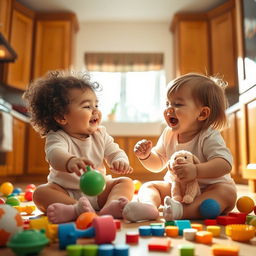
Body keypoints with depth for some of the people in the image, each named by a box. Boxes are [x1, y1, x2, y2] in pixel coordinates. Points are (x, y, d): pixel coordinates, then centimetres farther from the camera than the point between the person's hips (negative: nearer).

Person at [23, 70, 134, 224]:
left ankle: (110, 207, -43)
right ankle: (76, 208, -45)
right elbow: (55, 154, -36)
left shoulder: (101, 134, 2)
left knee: (126, 182, -14)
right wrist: (70, 161, -62)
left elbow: (115, 153, 0)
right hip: (67, 193, -3)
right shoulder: (57, 137, -14)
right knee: (40, 192, -25)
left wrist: (120, 161, -28)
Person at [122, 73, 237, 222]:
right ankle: (149, 206, -39)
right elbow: (158, 163, 9)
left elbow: (225, 164, -32)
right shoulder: (169, 134, -1)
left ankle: (184, 211, -49)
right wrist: (146, 155, -13)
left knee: (228, 193, -33)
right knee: (149, 186, -7)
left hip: (208, 190, -4)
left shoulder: (209, 137, -19)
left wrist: (196, 171, -46)